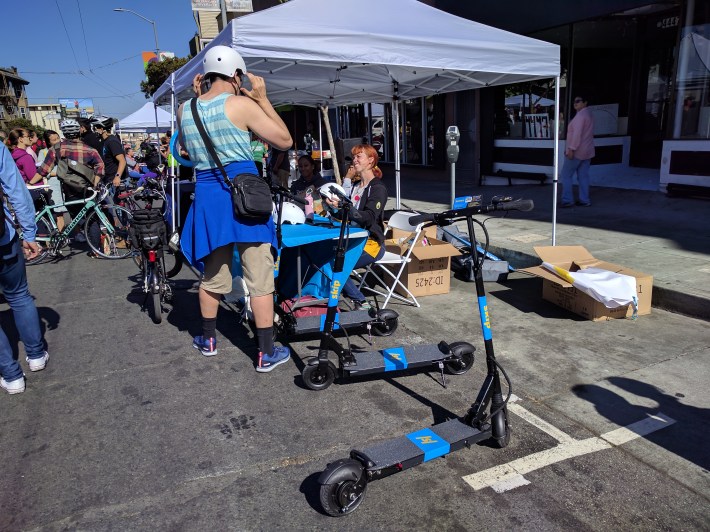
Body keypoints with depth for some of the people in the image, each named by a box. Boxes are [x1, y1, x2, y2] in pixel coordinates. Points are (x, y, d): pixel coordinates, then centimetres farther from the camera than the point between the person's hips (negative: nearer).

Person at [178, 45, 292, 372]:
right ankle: (266, 354, 9)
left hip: (208, 195, 5)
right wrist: (262, 99, 1)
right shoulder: (242, 104, -9)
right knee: (259, 277, 2)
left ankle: (208, 339, 34)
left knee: (212, 273, 19)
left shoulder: (185, 110, 6)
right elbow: (285, 140, -5)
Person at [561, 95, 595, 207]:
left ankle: (567, 200, -3)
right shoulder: (589, 114, 17)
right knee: (583, 176, 8)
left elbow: (577, 134, -23)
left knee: (566, 175, -1)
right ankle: (584, 200, 8)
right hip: (587, 151, 9)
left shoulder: (580, 115, -15)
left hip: (577, 151, -9)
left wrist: (571, 149, -24)